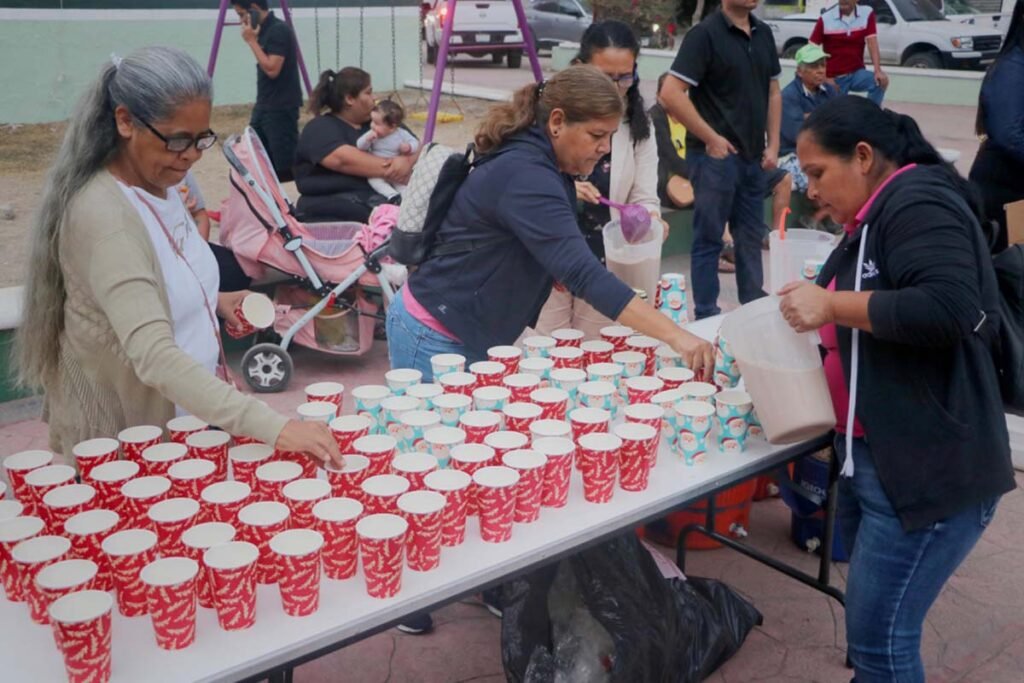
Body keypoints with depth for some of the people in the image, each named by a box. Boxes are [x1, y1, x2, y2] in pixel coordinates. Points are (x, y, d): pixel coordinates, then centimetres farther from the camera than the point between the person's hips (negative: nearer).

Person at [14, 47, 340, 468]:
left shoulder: (160, 186, 0)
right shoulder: (103, 216, -28)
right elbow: (154, 356, -39)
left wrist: (213, 301, -1)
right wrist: (272, 428, -46)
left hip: (188, 415, 8)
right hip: (126, 439, -8)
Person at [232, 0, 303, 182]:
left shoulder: (279, 30, -16)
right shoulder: (264, 30, 13)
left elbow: (272, 69, -23)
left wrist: (251, 41, -17)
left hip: (281, 108, -10)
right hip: (263, 105, 10)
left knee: (286, 163, -10)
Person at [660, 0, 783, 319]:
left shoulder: (763, 33, 10)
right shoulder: (705, 33, -11)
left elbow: (773, 91, 17)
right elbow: (671, 93, -18)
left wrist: (773, 144, 7)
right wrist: (711, 138, -15)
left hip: (752, 156, 7)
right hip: (715, 154, -7)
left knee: (752, 236, 15)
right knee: (709, 239, 3)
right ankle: (707, 316, 12)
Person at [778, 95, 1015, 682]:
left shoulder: (917, 202, -15)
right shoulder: (879, 214, 15)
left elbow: (951, 309, -30)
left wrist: (832, 304, -22)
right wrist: (820, 310, 6)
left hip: (928, 468, -10)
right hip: (874, 455, 10)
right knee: (872, 625, 20)